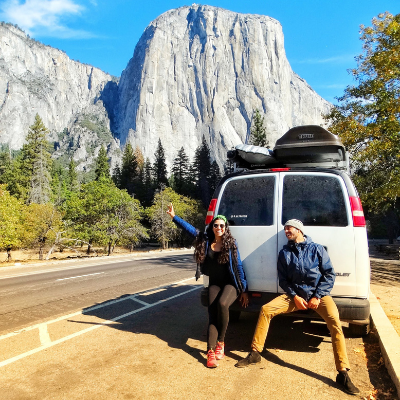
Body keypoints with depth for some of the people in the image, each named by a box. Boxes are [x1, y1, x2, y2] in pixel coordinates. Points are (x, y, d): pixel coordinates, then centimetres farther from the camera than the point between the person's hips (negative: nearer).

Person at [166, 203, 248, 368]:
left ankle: (221, 342, -11)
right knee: (212, 314, -12)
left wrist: (244, 290, -4)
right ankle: (211, 352, -16)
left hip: (230, 284, -3)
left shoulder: (231, 244, -7)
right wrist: (173, 216, 1)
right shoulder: (205, 241, 0)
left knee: (222, 304, -29)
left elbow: (238, 266, -4)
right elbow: (189, 228, 5)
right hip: (214, 284, 3)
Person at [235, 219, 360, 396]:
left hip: (318, 294, -2)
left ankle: (343, 373, -22)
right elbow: (283, 279, 7)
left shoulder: (316, 249, -2)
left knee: (335, 321, -29)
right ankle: (255, 353, -2)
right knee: (266, 309, -15)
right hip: (295, 295, 3)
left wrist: (317, 296, -12)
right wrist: (294, 296, -9)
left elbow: (329, 274, -3)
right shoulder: (284, 253, 6)